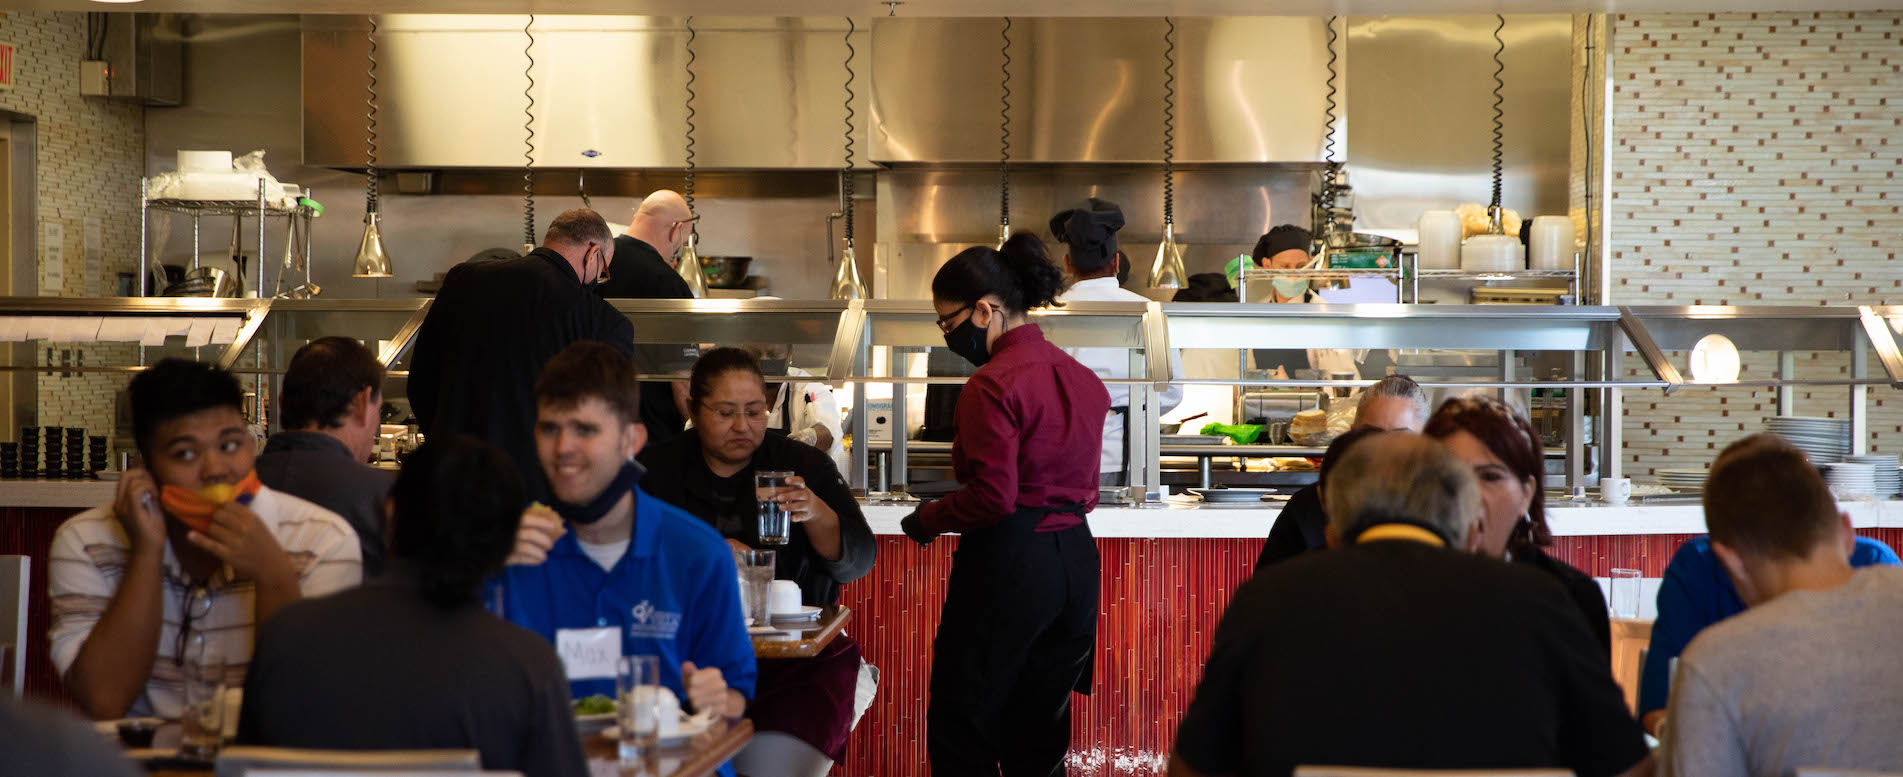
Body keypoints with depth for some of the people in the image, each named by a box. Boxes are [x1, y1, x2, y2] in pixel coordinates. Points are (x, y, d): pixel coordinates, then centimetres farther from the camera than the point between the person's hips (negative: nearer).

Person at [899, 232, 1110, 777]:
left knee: (959, 733, 2)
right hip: (1075, 560, 8)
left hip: (1007, 561, -8)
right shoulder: (1082, 379, 11)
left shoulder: (992, 385, -14)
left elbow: (993, 496, -19)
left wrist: (926, 521, -5)